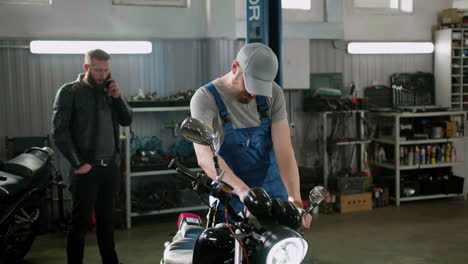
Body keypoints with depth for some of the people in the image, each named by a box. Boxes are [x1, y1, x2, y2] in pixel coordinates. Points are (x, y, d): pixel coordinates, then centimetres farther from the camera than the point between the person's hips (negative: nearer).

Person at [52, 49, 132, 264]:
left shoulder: (107, 91, 13)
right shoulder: (70, 92, -5)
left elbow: (127, 120, 11)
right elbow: (59, 131, -11)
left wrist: (117, 97, -4)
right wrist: (78, 163, -15)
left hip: (110, 166, 6)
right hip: (86, 168, -5)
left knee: (106, 219, 16)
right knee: (81, 223, 0)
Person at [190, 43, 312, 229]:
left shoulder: (273, 93, -5)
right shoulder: (205, 98, -16)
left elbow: (284, 149, -13)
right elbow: (204, 156, -32)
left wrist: (295, 199, -27)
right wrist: (242, 190, -46)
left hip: (274, 193, 3)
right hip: (230, 197, -3)